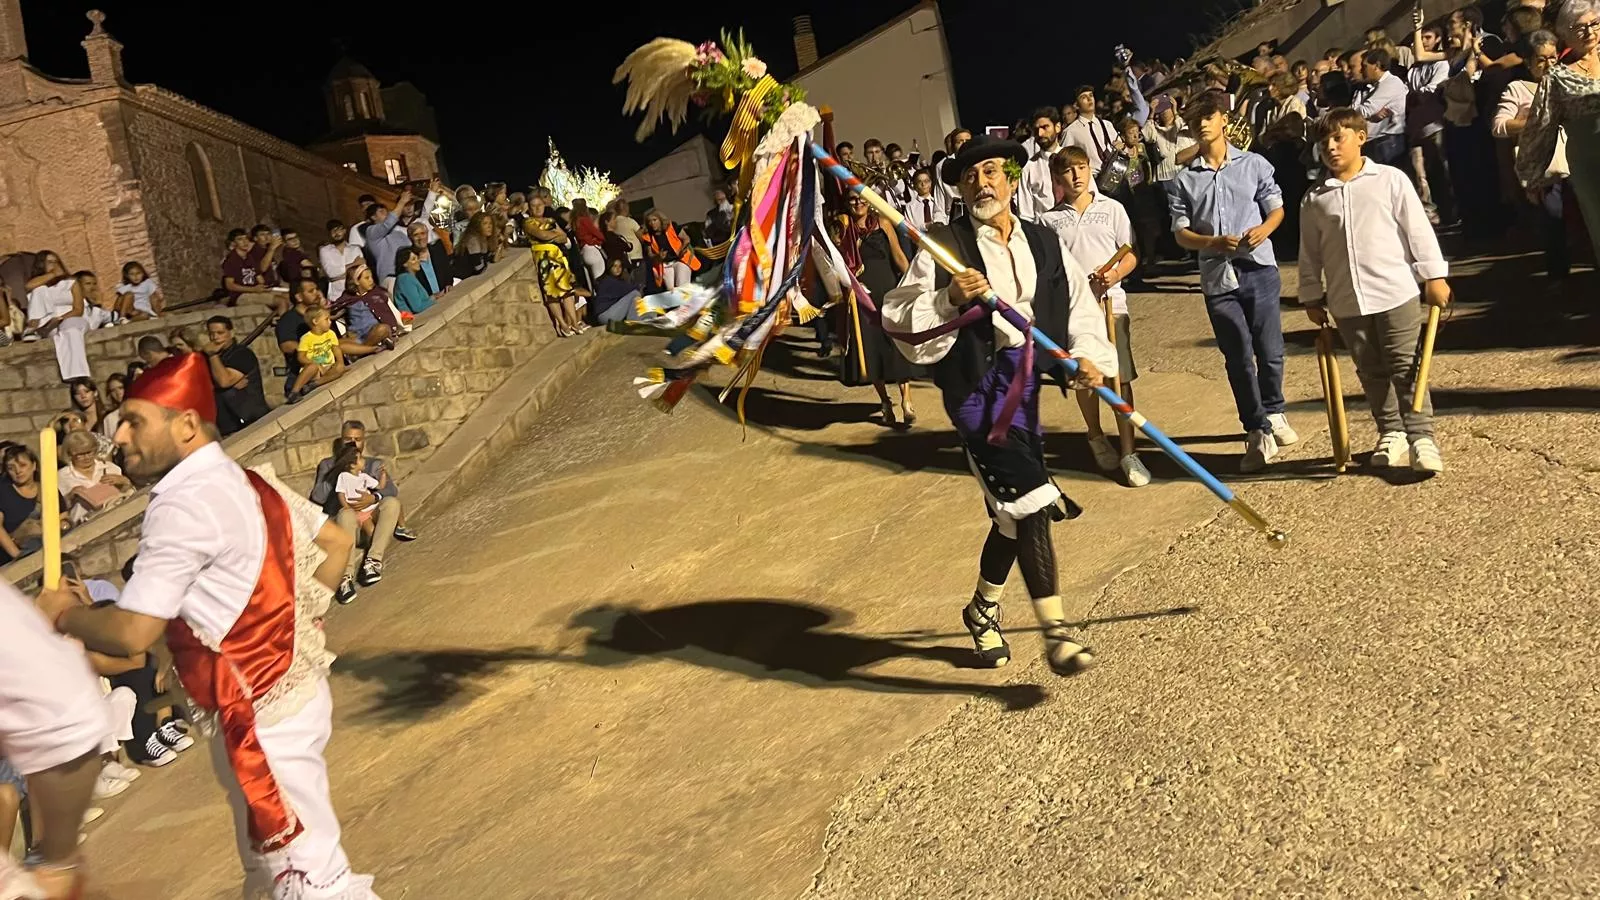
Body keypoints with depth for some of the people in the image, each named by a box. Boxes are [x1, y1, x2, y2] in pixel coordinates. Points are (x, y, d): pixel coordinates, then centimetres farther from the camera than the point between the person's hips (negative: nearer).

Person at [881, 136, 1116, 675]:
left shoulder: (1045, 244, 13)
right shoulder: (943, 247, -2)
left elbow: (1078, 305, 12)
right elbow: (897, 316, -6)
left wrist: (1088, 355, -5)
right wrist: (949, 299, -22)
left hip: (1028, 375, 6)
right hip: (976, 379, -5)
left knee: (1012, 507, 14)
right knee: (1027, 498, -15)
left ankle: (984, 609, 37)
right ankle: (1055, 629, -9)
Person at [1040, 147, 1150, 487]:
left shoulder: (1112, 209, 6)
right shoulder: (1049, 220, 5)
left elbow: (1131, 255, 6)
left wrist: (1116, 273, -13)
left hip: (1110, 303, -1)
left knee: (1120, 379, -4)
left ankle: (1128, 452, 2)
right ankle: (1096, 436, 35)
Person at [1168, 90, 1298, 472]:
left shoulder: (1254, 165, 4)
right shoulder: (1184, 179, 4)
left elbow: (1276, 209, 9)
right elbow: (1181, 232, 2)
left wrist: (1263, 230, -12)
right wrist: (1215, 243, -16)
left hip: (1259, 269, 0)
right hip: (1217, 278, 0)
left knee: (1270, 351, 4)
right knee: (1238, 358, 3)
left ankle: (1273, 412, 31)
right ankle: (1258, 433, 13)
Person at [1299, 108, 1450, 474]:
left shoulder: (1390, 180, 0)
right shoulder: (1316, 199, 5)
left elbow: (1418, 228, 0)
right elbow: (1310, 252, 11)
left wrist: (1433, 276, -3)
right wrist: (1312, 297, 11)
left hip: (1396, 292, -3)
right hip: (1347, 303, 3)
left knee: (1406, 368, -1)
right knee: (1371, 372, 11)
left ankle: (1421, 437, 3)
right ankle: (1391, 434, 23)